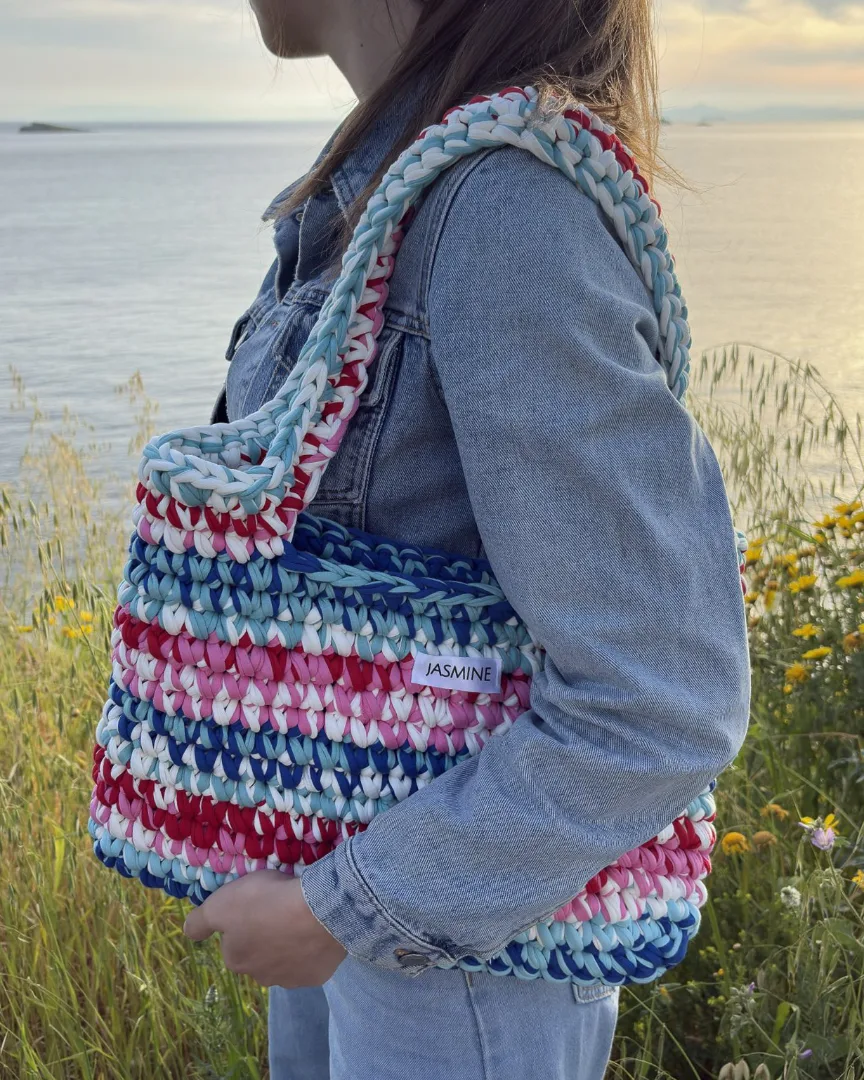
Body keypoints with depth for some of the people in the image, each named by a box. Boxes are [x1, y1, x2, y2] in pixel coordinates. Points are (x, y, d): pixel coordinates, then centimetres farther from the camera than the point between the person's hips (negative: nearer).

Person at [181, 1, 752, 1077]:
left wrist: (341, 912, -20)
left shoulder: (514, 210, -27)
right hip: (348, 833, 8)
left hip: (466, 923, -8)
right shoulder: (391, 191, 2)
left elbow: (666, 700, -28)